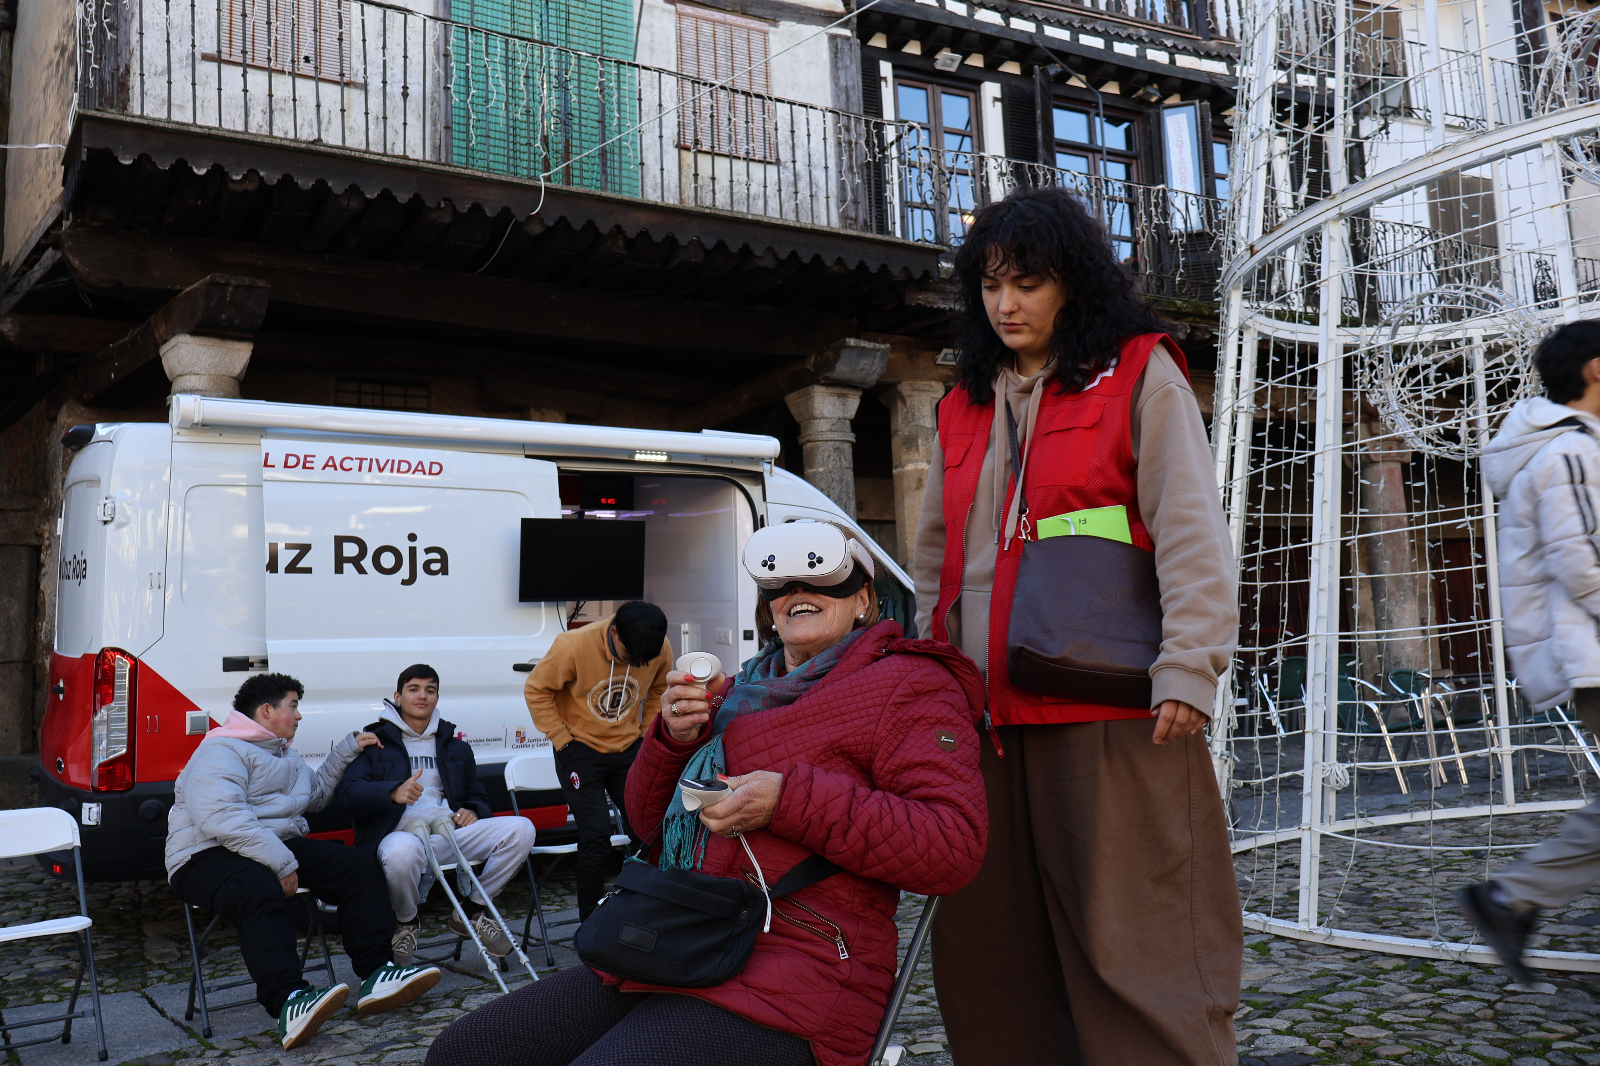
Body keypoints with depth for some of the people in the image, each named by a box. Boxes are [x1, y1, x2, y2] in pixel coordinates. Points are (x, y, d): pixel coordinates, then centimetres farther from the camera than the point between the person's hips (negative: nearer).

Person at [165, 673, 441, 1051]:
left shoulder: (285, 756, 24)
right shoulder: (222, 751, -9)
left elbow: (317, 793, 41)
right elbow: (221, 818, -25)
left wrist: (346, 749, 30)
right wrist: (280, 863, -29)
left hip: (281, 847, 9)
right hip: (211, 855, -8)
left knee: (359, 862, -9)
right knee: (258, 889, -41)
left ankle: (376, 974, -19)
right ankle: (288, 1001, -53)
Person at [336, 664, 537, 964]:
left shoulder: (456, 747, 26)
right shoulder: (375, 742, 11)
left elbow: (478, 796, 30)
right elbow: (348, 793, -5)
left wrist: (473, 811, 2)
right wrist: (393, 792, -26)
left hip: (449, 831, 4)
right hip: (400, 833, -4)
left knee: (520, 829, -20)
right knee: (401, 851, -43)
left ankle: (470, 911, 0)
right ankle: (406, 922, -8)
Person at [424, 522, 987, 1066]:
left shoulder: (906, 684, 1)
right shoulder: (736, 692, 22)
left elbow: (956, 844, -13)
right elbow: (648, 818, 25)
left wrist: (792, 802, -19)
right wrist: (673, 739, 3)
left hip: (795, 978, -7)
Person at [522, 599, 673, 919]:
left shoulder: (661, 651, -11)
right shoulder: (573, 646, -22)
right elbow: (536, 691, -9)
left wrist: (646, 733, 3)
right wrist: (562, 739, -10)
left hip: (629, 749, 4)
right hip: (581, 750, -3)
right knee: (596, 835, -11)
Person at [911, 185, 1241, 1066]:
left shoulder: (1139, 375, 5)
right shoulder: (964, 407, 21)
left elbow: (1190, 533, -5)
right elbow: (936, 560, 25)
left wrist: (1187, 671, -16)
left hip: (1113, 713, -5)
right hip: (989, 719, 6)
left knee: (1132, 941, -5)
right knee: (986, 949, 7)